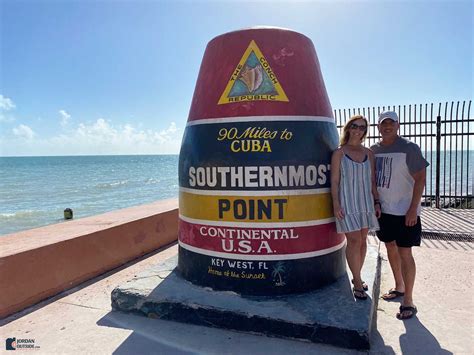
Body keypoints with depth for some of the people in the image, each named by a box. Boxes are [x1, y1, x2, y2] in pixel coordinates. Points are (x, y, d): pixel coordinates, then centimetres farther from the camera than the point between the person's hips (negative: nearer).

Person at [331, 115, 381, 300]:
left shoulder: (368, 153, 10)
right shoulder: (339, 153, -3)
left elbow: (372, 180, 11)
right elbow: (334, 181, -6)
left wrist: (377, 202, 5)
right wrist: (336, 204, -12)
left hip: (366, 202, 5)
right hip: (347, 202, -5)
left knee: (362, 240, 10)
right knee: (354, 241, -6)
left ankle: (357, 277, 26)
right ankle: (358, 283, 7)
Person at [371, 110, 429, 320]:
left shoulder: (409, 148, -10)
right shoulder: (373, 150, 7)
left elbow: (420, 179, -13)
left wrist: (413, 209, -18)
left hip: (404, 211, -6)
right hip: (383, 209, 6)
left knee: (405, 253, -3)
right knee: (391, 248, 17)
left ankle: (408, 302, 8)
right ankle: (398, 287, 36)